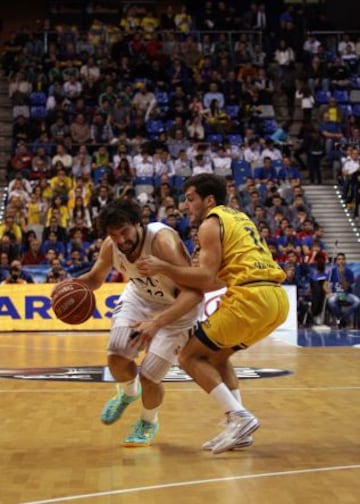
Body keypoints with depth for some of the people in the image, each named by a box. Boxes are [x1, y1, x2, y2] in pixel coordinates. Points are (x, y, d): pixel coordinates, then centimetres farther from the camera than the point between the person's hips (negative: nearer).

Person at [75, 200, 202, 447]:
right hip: (140, 297, 5)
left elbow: (194, 292, -41)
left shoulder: (163, 241, -36)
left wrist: (157, 323, -52)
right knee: (117, 358, -14)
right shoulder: (110, 247, -17)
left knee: (149, 376, -11)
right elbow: (95, 278, 4)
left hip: (177, 308, -5)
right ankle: (128, 393, 24)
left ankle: (149, 423, 23)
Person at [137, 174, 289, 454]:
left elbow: (207, 278, -9)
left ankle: (240, 417, -7)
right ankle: (238, 427, 15)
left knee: (190, 357, 3)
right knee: (217, 356, 25)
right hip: (278, 297, 9)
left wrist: (163, 268, -4)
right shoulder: (239, 218, 26)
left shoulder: (211, 223, 1)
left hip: (252, 298, -9)